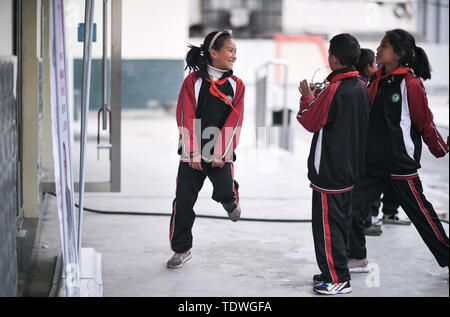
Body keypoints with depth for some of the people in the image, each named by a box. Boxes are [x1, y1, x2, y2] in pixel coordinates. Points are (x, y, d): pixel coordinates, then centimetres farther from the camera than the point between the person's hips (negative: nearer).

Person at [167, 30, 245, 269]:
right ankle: (181, 250, 16)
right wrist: (193, 153, -12)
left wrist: (221, 153, -10)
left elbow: (234, 121, -1)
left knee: (225, 192, -17)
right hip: (192, 154, 0)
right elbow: (186, 118, -5)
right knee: (183, 201, 0)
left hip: (220, 154, 1)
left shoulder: (236, 85, 5)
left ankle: (230, 201, 22)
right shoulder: (193, 81, -1)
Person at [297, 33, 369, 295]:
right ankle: (334, 272, 25)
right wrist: (319, 97, 12)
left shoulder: (332, 90, -20)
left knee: (327, 224, -2)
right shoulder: (361, 87, 6)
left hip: (329, 170, -9)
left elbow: (310, 122, -11)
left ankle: (338, 279, 0)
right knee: (342, 221, 16)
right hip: (351, 167, 9)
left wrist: (307, 97, 4)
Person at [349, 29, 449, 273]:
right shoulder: (377, 79, 6)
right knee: (351, 204, 2)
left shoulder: (410, 83, -16)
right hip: (373, 160, 7)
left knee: (420, 212, 4)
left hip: (401, 163, -7)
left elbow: (425, 122, -10)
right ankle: (357, 258, 17)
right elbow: (365, 112, 18)